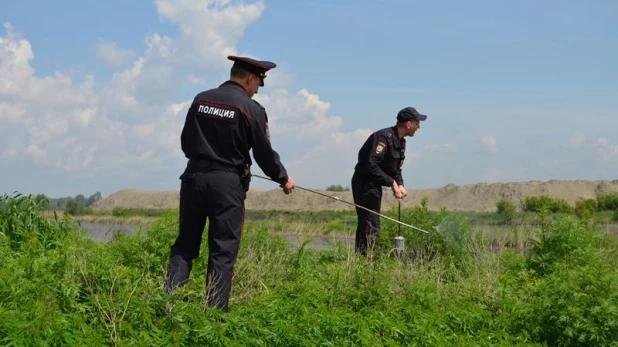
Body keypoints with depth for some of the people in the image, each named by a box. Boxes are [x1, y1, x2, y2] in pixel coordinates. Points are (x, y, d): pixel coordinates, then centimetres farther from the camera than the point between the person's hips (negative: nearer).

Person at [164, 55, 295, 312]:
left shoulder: (201, 99, 7)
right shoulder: (251, 109, -7)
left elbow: (186, 143, 13)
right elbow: (264, 153, -3)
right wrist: (283, 178, 13)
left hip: (193, 177, 4)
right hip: (227, 183, -4)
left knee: (185, 243, 11)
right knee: (223, 250, 2)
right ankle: (215, 310, 2)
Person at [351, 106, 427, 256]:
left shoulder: (401, 142, 11)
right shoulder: (384, 137, -21)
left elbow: (396, 169, 16)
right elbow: (371, 165, -28)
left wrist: (400, 185, -3)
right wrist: (392, 183, -24)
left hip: (374, 185, 10)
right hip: (364, 183, -10)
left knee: (366, 225, 14)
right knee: (370, 226, -13)